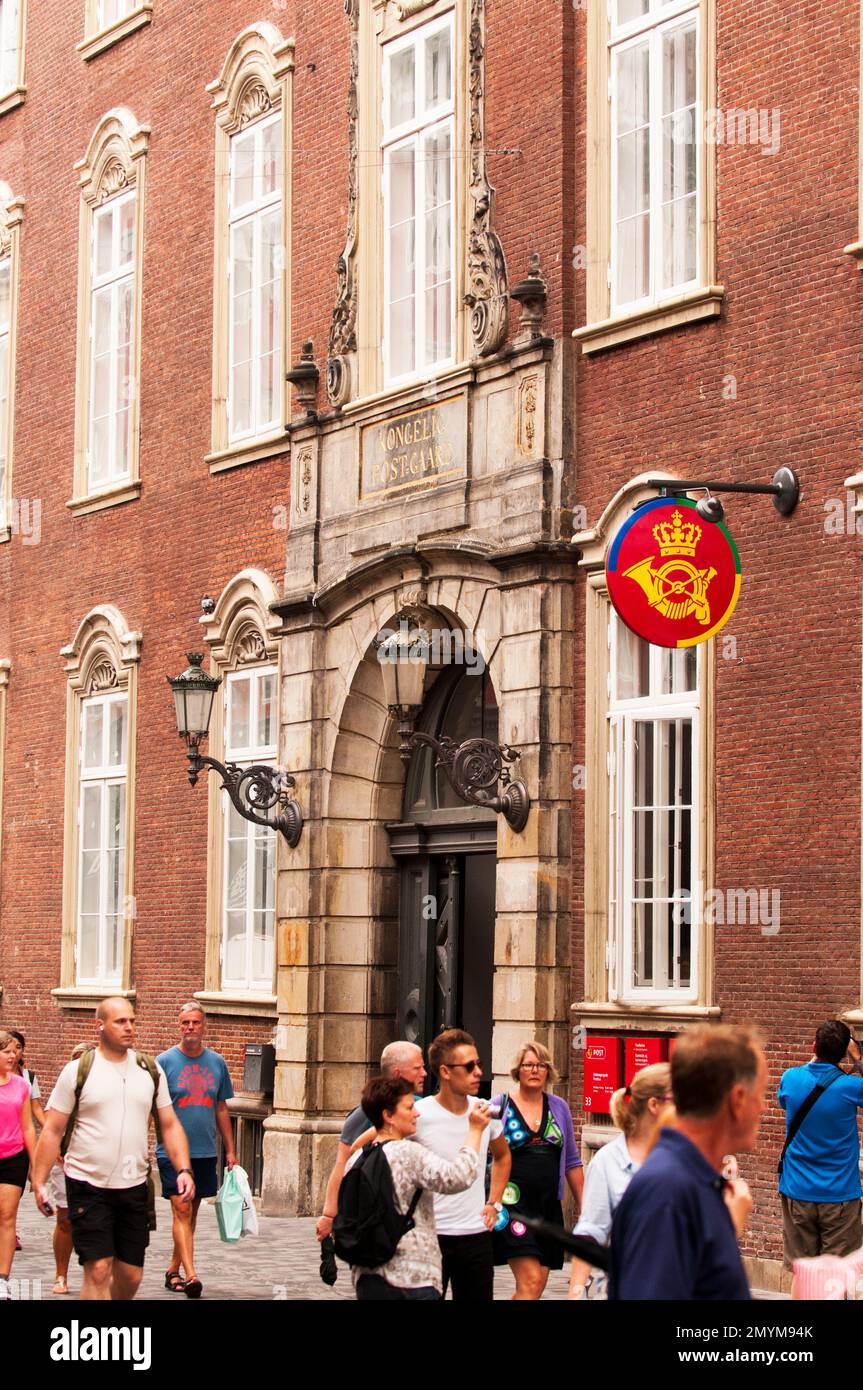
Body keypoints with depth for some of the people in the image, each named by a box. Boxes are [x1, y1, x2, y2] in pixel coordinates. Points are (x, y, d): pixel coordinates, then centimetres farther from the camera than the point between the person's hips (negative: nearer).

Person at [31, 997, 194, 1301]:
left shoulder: (151, 1070, 8)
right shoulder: (78, 1071, -2)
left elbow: (169, 1125, 11)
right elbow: (52, 1131, -2)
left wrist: (183, 1169, -3)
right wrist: (38, 1182, -9)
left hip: (134, 1186, 4)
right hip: (88, 1186, -4)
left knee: (130, 1276, 7)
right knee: (98, 1271, -10)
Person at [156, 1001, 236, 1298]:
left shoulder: (217, 1062, 8)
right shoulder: (164, 1061, -3)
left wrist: (230, 1151, 15)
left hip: (205, 1151, 4)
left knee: (190, 1213, 11)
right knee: (182, 1210, -12)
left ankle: (173, 1270, 23)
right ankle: (190, 1275, -18)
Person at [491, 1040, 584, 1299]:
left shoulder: (559, 1107, 11)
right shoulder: (499, 1106, -2)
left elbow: (572, 1162, 16)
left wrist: (584, 1207, 14)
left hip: (549, 1205, 5)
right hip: (512, 1202, -5)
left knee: (538, 1284, 6)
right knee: (530, 1280, -17)